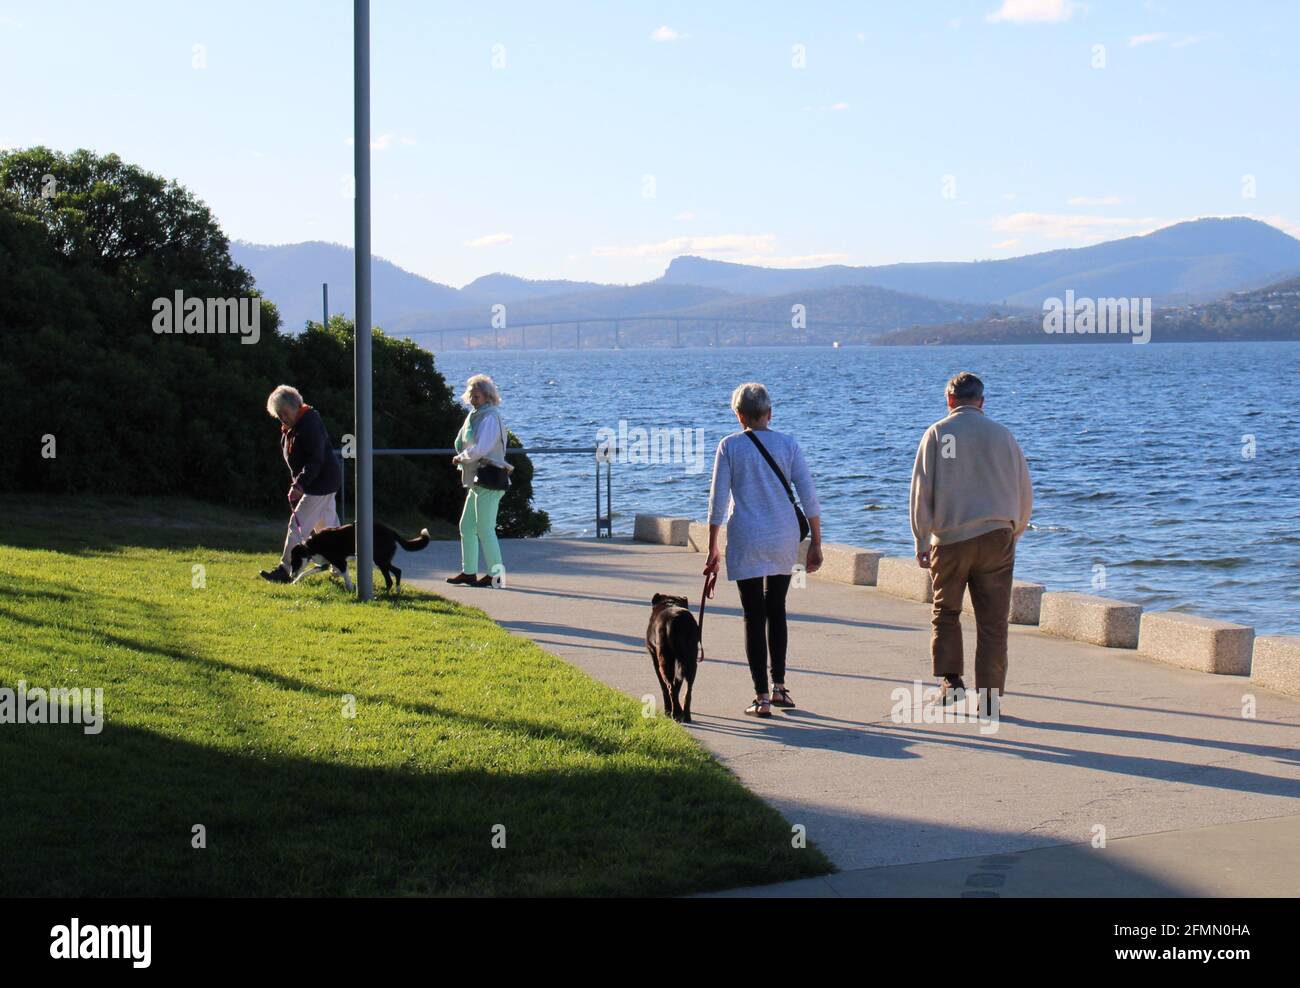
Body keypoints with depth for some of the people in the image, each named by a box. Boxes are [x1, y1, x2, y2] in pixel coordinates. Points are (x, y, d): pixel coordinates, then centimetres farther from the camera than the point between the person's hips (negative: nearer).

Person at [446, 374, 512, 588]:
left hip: (489, 479, -10)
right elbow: (463, 444, 23)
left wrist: (461, 458, -7)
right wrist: (463, 458, 3)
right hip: (477, 480, 10)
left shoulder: (490, 418, -14)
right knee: (466, 526, 13)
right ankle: (469, 572, 20)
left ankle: (496, 575, -3)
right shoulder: (475, 415, 16)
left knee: (484, 528, -8)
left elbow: (479, 449, -23)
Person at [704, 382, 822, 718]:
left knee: (755, 616, 2)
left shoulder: (730, 446, -3)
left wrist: (712, 549, 3)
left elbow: (718, 500, -3)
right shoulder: (788, 444, 2)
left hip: (746, 540, -2)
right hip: (784, 539, 3)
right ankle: (778, 687, 23)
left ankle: (762, 697, -1)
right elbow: (808, 495, -1)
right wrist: (816, 544, 4)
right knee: (776, 609, 19)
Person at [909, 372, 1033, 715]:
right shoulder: (1002, 435, 6)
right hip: (996, 535, 1)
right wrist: (1015, 532, 24)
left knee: (946, 611, 15)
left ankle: (950, 680, 2)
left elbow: (921, 491, -1)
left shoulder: (937, 434, 1)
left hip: (950, 538, -1)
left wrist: (921, 541, 4)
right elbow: (1024, 491, 11)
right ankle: (990, 696, 3)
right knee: (993, 620, 4)